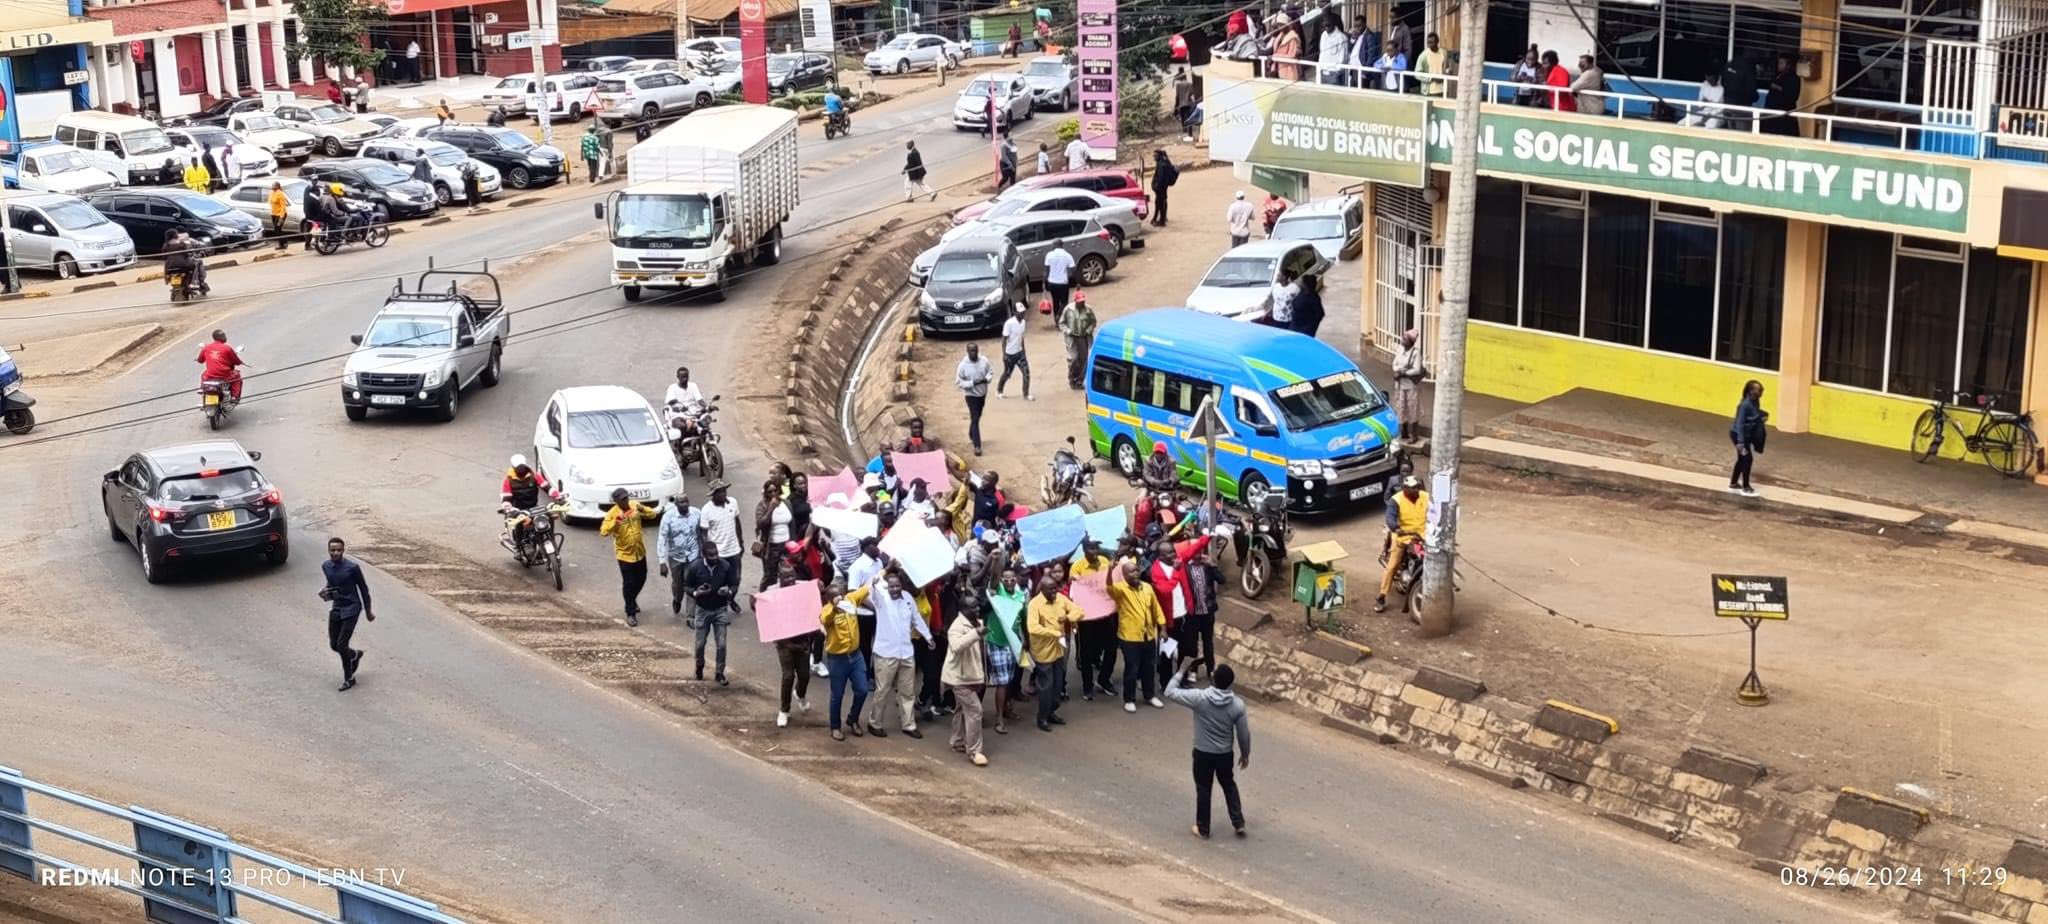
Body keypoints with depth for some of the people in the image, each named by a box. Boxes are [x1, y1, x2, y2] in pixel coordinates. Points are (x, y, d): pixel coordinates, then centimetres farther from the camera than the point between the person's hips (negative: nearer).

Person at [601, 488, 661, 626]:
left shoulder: (635, 505, -5)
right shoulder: (612, 513, -19)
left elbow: (653, 514, 0)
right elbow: (603, 531, -27)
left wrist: (643, 510, -21)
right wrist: (614, 522, -43)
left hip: (640, 552, 5)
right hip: (625, 554, -5)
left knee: (641, 579, 20)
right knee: (629, 584, -1)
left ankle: (632, 600, 46)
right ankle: (630, 613, 12)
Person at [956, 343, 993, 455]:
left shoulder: (984, 361, -9)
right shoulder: (963, 365, -19)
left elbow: (990, 372, 5)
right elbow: (958, 381, -14)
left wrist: (986, 379, -17)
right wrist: (972, 383, -26)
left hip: (982, 393, 5)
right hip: (971, 395, -5)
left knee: (977, 417, 21)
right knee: (975, 419, -11)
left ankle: (971, 436, 46)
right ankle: (977, 445, -9)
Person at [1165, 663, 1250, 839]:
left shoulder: (1199, 698, -23)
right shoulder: (1237, 704, -16)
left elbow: (1170, 692, -15)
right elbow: (1244, 734, -6)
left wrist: (1181, 674, 0)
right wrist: (1245, 753, 11)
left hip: (1203, 753, -2)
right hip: (1225, 754, 2)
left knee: (1203, 790, 15)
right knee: (1229, 786, 24)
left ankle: (1203, 829, 26)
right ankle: (1238, 824, 27)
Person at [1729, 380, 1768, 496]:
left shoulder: (1755, 402, -1)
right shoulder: (1745, 404, -27)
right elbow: (1740, 423, -27)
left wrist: (1763, 414, -5)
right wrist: (1740, 441, -30)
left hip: (1747, 434, 9)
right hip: (1738, 434, -9)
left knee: (1742, 459, 18)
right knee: (1747, 458, -5)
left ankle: (1733, 484, 32)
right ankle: (1746, 488, 5)